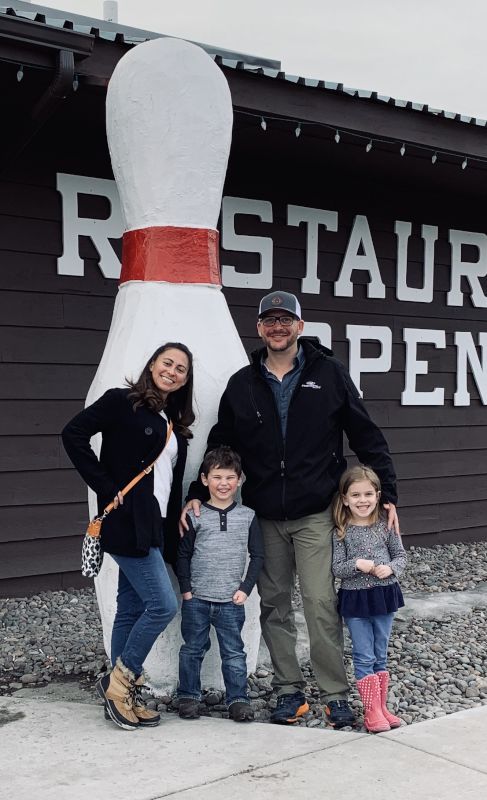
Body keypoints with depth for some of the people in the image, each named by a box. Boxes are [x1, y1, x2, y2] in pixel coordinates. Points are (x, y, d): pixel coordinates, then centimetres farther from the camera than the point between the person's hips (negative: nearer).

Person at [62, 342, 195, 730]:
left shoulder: (174, 423, 17)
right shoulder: (122, 402, -5)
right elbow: (74, 435, -14)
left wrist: (173, 530, 10)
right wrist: (107, 488, -14)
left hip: (155, 526, 8)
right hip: (128, 522, -8)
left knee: (131, 610, 11)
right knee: (163, 605, -11)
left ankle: (122, 696, 19)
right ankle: (120, 680, 5)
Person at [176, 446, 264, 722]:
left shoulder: (248, 516, 2)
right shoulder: (196, 516, -1)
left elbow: (257, 555, 5)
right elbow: (183, 555, 4)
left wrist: (245, 588, -2)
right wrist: (186, 589, -2)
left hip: (231, 600, 0)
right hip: (197, 599, 0)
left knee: (234, 653, 4)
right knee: (193, 650, 10)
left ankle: (238, 700, 14)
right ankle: (189, 697, 23)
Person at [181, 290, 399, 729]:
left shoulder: (328, 373, -1)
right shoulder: (242, 385, 7)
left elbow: (367, 436, 1)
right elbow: (220, 444, 12)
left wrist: (388, 493, -3)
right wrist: (198, 494, 2)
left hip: (315, 514, -3)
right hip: (263, 517, 3)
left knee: (321, 603, -4)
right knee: (274, 606, 9)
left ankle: (336, 693, 11)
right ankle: (290, 690, 22)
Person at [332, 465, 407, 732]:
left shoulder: (386, 526, -2)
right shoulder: (341, 532, -6)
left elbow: (401, 556, 5)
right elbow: (337, 569, -6)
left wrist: (391, 568, -15)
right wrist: (356, 565, -24)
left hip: (384, 595, 2)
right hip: (355, 599, -2)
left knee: (380, 657, 13)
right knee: (364, 658, 1)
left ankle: (381, 707, 23)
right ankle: (372, 711, 9)